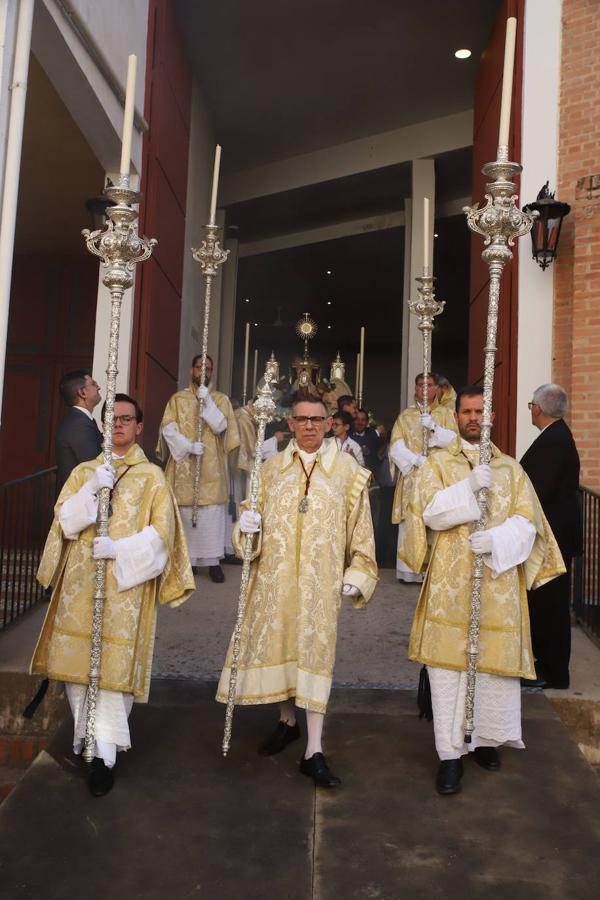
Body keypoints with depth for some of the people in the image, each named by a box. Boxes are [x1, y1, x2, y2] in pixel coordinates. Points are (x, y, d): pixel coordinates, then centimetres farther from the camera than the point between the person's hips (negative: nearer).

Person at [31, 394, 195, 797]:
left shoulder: (152, 476, 3)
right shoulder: (83, 472, 12)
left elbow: (161, 532, -5)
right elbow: (65, 522, 1)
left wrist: (118, 549, -17)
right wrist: (91, 490, -14)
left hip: (125, 584, -3)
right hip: (80, 582, 3)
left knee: (113, 667, -6)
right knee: (78, 659, 7)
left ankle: (105, 753, 2)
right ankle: (85, 735, 26)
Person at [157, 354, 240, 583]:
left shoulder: (221, 399, 9)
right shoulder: (178, 398, 9)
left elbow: (221, 426, -6)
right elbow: (168, 428, -1)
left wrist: (207, 400, -11)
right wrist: (188, 446, -13)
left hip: (211, 467, 0)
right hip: (184, 465, 0)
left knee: (212, 512, -4)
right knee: (184, 511, 1)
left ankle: (213, 560, 1)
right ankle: (187, 558, 10)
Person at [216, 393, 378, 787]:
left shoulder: (348, 470, 2)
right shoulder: (272, 468, 9)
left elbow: (360, 528, 3)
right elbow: (257, 516, 13)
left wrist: (357, 573, -2)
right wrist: (248, 524, -10)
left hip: (321, 578, -3)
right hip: (275, 576, 3)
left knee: (316, 651, -3)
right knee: (277, 645, 10)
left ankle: (314, 751, 4)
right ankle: (288, 721, 33)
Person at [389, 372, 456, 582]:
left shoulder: (445, 414, 11)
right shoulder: (405, 416, 13)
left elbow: (455, 440, -4)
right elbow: (396, 446, 2)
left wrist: (433, 427, -17)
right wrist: (416, 459, -14)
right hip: (411, 477, 1)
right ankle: (409, 570, -1)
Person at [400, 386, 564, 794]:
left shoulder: (511, 468, 10)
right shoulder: (437, 463, 6)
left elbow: (527, 523, 2)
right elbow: (430, 512, -8)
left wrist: (496, 539, -17)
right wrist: (469, 487, -20)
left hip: (498, 582, 2)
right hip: (450, 583, -2)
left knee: (495, 663, 7)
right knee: (448, 666, 0)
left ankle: (486, 737, 29)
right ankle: (450, 753, 10)